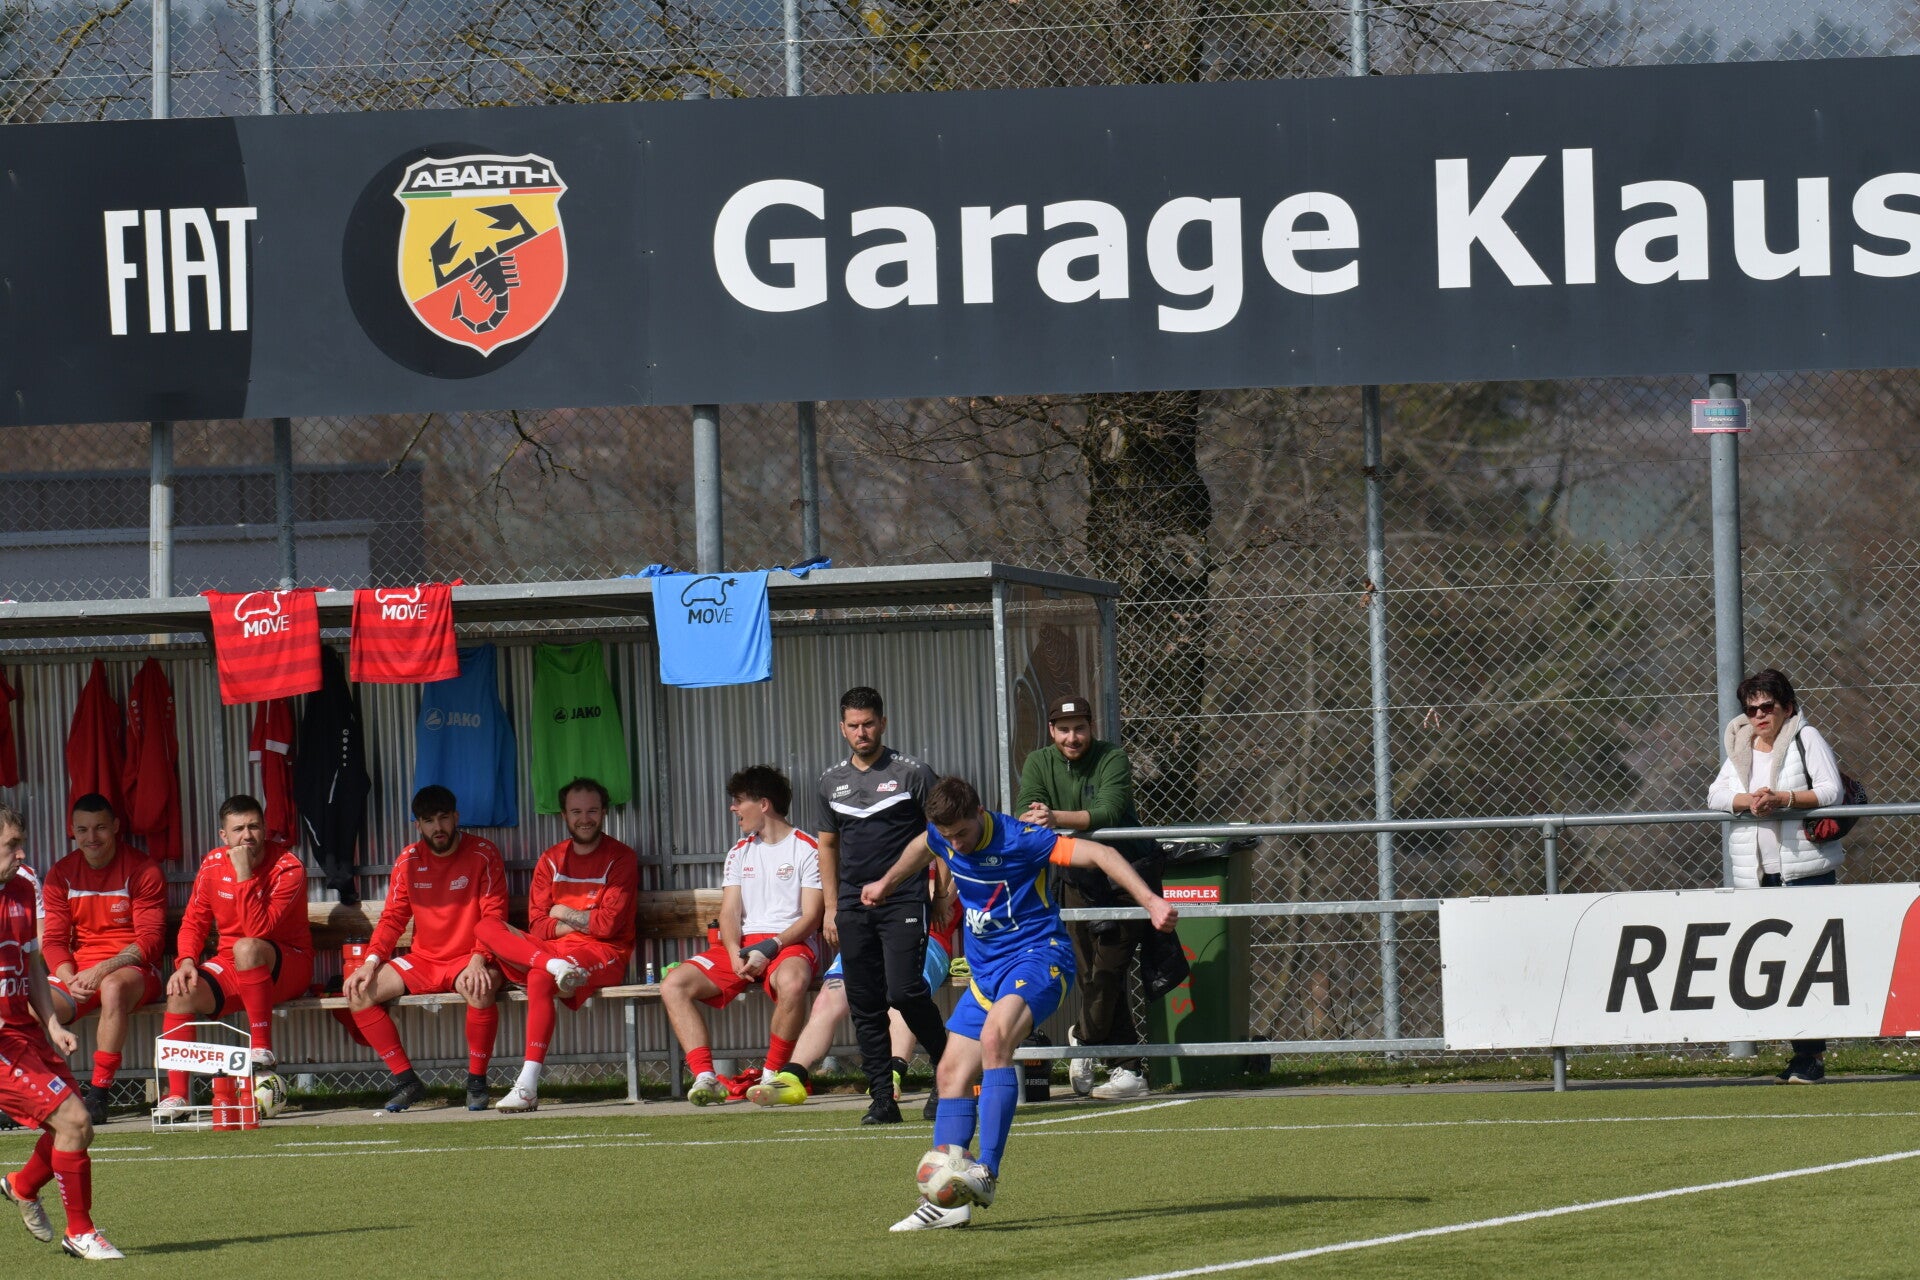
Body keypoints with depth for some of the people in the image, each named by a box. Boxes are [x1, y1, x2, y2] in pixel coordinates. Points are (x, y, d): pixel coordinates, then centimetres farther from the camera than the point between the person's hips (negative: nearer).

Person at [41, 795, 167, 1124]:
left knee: (113, 988, -40)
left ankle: (98, 1092, -34)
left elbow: (149, 939, -10)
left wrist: (102, 970, -24)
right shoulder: (60, 875, 9)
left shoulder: (143, 871, -4)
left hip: (133, 970, -4)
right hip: (78, 973, 4)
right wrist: (70, 978, -16)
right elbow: (53, 940, 5)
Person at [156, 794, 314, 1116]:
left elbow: (259, 931, -25)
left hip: (287, 966, -5)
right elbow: (193, 923, 7)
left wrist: (245, 876, -30)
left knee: (247, 948, -38)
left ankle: (262, 1050, -29)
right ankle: (176, 1094, -22)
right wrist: (186, 962, -12)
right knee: (181, 992, -23)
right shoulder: (213, 866, 2)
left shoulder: (287, 868, -15)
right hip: (231, 970, 5)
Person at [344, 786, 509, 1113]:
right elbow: (393, 918, 6)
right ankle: (406, 1081, -8)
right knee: (358, 991, -15)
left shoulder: (483, 854, -6)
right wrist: (371, 962, -10)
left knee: (479, 990, -39)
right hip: (423, 961, 5)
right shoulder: (409, 861, 6)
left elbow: (493, 915, -11)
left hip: (469, 960, -5)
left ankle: (477, 1082, -19)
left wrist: (478, 961, -27)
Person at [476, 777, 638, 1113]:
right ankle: (556, 966, -38)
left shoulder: (621, 859, 2)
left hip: (603, 954, -5)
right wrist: (583, 922, -8)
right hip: (550, 949, 5)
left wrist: (564, 914, 2)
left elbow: (608, 924, -9)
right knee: (486, 928, -16)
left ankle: (529, 1086, -42)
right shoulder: (551, 861, 15)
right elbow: (537, 925, 6)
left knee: (539, 978, -36)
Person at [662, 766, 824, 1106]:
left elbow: (811, 916, -7)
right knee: (673, 985, -17)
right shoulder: (740, 852, 19)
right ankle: (705, 1078, -27)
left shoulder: (807, 850, 0)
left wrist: (769, 949, -20)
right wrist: (735, 954, -11)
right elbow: (730, 911, 10)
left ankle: (772, 1075, -26)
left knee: (792, 981, -42)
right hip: (742, 946, 6)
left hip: (790, 944, -6)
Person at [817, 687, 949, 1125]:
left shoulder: (912, 774, -1)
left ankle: (946, 1067, 5)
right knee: (865, 1005, 2)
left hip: (903, 903, -5)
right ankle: (882, 1097, 5)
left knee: (904, 991, -16)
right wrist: (832, 908, 16)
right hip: (853, 905, 5)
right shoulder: (832, 782, 13)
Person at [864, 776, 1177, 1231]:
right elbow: (921, 848, 28)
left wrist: (1150, 901, -33)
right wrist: (887, 883, 46)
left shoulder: (1018, 840, -20)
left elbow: (1100, 854, -22)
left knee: (994, 1037, -34)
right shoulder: (942, 837, 1)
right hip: (986, 969, 8)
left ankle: (987, 1172, -40)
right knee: (953, 1074, 0)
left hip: (1037, 956, -8)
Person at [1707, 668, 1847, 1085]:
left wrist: (1782, 798, -19)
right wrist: (1749, 800, -14)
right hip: (1758, 875, 5)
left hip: (1806, 869, -5)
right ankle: (1800, 1051, 5)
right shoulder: (1741, 749, 17)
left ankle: (1813, 1055, -7)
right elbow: (1716, 795, 6)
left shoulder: (1806, 738, 1)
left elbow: (1831, 790, -9)